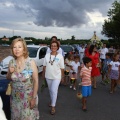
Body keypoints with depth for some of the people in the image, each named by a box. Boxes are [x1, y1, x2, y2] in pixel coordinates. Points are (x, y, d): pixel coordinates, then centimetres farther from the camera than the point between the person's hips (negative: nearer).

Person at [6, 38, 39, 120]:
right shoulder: (11, 62, -5)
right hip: (15, 97, 4)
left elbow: (36, 81, -13)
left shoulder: (31, 62, -18)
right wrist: (10, 72, -13)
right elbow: (8, 78, 10)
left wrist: (33, 98, -13)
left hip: (28, 97, -4)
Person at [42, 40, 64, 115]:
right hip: (48, 76, 4)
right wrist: (43, 74, 8)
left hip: (56, 77, -4)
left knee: (54, 91, -7)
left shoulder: (60, 56, -9)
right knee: (50, 90, 19)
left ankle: (53, 107, 6)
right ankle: (52, 101, 42)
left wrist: (62, 76, -3)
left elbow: (62, 68, -6)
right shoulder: (47, 55, -1)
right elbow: (44, 66, 6)